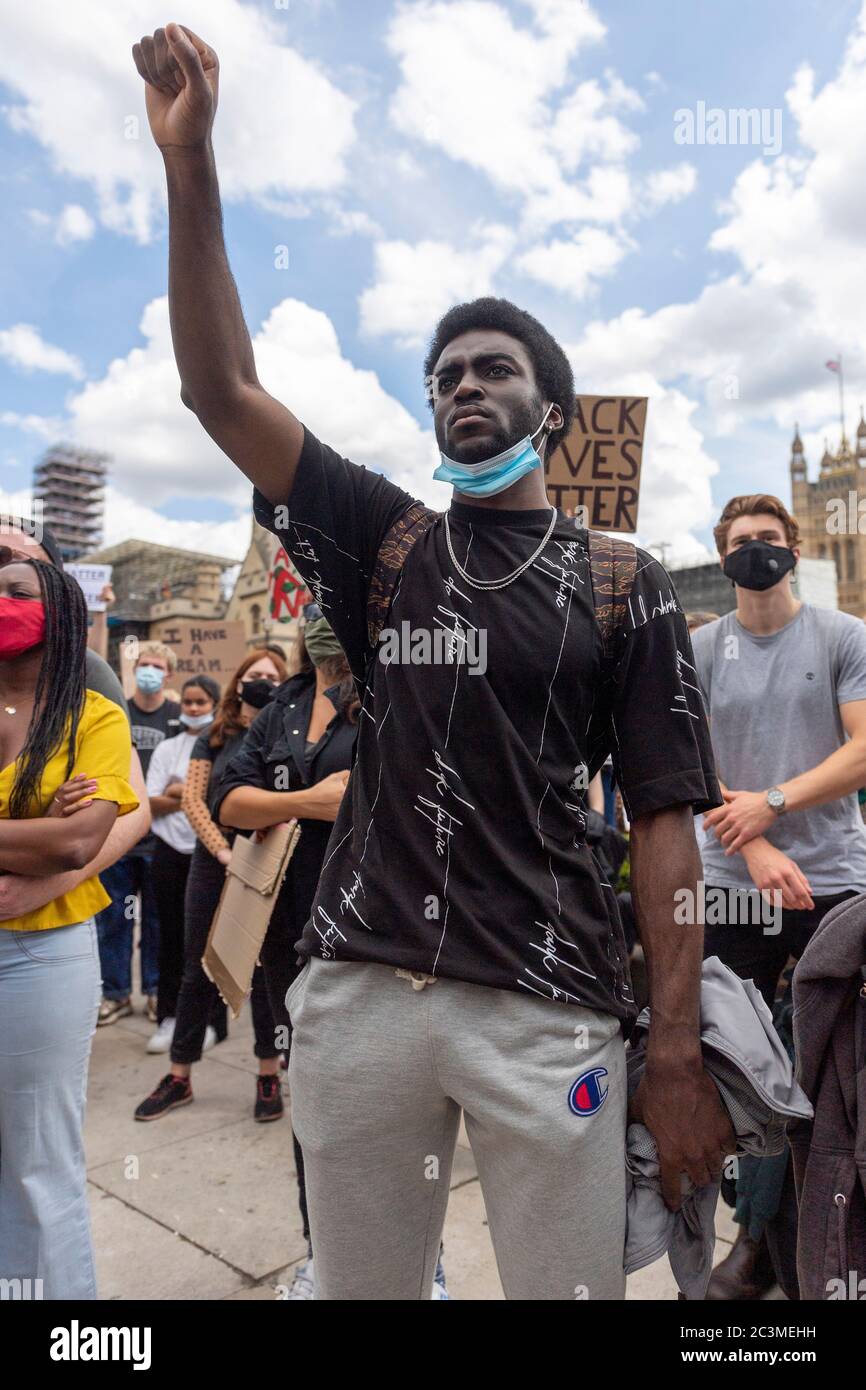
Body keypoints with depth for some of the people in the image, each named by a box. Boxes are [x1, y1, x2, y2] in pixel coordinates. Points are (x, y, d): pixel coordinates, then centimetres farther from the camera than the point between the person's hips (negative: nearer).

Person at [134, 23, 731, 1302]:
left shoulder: (623, 584, 4)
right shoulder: (384, 543, 9)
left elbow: (663, 822, -1)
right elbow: (221, 389, 2)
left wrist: (678, 1052, -6)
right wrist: (190, 163, -5)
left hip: (549, 1006, -2)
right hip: (357, 989, 3)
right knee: (360, 1287, 16)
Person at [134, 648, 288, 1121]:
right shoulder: (214, 737, 6)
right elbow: (192, 800, 0)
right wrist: (225, 852, -11)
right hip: (213, 865, 2)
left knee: (265, 972, 6)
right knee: (198, 972, 10)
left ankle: (268, 1076, 20)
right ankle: (179, 1077, 23)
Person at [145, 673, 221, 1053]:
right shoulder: (167, 748, 10)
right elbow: (152, 803, 1)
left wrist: (183, 792, -9)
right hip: (171, 851, 3)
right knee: (172, 934, 8)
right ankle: (169, 1017, 18)